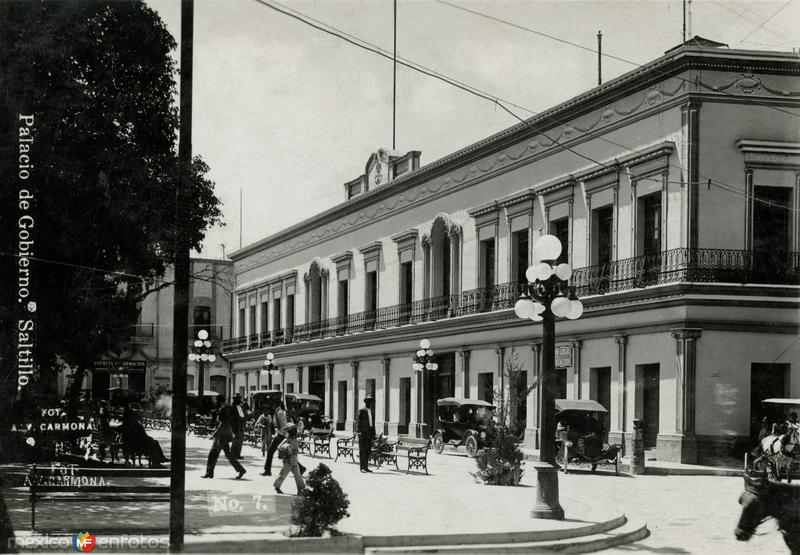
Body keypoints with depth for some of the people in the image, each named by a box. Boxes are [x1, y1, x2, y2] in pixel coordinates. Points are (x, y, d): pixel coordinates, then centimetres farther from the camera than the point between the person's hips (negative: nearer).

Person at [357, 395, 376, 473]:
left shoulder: (372, 411, 19)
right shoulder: (361, 410, -1)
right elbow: (357, 421, -7)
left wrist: (373, 433, 17)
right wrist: (358, 431, -17)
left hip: (370, 432, 7)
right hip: (363, 432, -7)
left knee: (368, 450, 5)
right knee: (362, 450, -7)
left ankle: (366, 467, 9)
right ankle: (362, 467, -8)